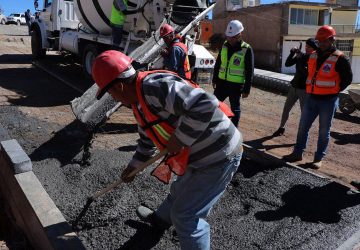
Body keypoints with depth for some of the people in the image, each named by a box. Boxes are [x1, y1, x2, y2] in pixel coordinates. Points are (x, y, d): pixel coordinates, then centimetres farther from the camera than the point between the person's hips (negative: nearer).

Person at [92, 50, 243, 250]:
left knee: (185, 216, 0)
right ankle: (161, 219, 58)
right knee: (179, 191, 32)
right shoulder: (139, 102, 8)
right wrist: (133, 166, 31)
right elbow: (147, 139, 24)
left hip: (218, 157, -10)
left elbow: (206, 105, -37)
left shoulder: (156, 86, -26)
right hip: (200, 155, 10)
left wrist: (179, 139, -28)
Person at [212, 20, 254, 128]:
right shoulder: (225, 46, 4)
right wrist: (214, 79, 15)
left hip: (236, 85, -5)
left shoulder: (246, 50, -12)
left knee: (235, 109, 8)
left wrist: (246, 89, -11)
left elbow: (250, 72, -10)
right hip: (222, 82, 5)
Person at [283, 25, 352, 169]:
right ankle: (298, 153, 19)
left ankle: (319, 158, 16)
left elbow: (347, 79, -4)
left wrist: (334, 91, -3)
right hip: (311, 99, 5)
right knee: (303, 127, 8)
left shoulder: (340, 59, -9)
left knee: (324, 131, 6)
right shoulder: (313, 56, 7)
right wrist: (312, 90, 13)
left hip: (328, 101, -5)